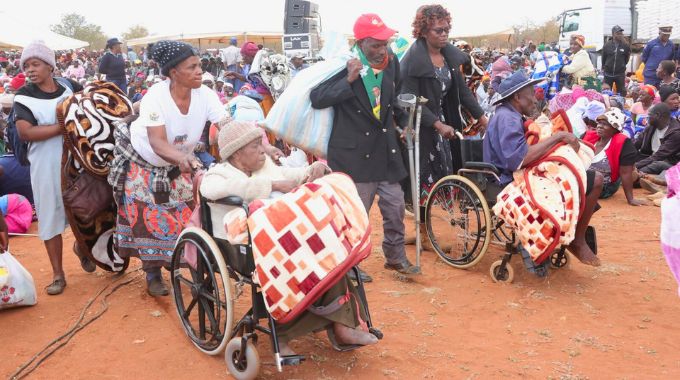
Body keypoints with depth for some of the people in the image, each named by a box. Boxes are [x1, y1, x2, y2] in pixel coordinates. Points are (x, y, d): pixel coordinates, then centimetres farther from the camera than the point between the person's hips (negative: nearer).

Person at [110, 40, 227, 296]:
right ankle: (153, 275, 17)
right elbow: (157, 142, -40)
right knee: (150, 219, 2)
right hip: (142, 163, -3)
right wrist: (182, 157, -59)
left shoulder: (205, 95, -23)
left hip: (177, 166, 3)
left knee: (184, 216, 1)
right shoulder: (155, 96, -31)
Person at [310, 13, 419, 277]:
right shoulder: (344, 66, -14)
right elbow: (316, 99, -22)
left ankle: (395, 256, 30)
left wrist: (404, 122, 19)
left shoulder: (392, 63, 4)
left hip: (386, 150, 5)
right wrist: (348, 80, -29)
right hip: (353, 153, -5)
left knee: (395, 207, 11)